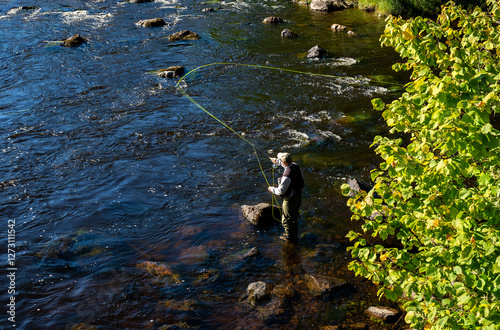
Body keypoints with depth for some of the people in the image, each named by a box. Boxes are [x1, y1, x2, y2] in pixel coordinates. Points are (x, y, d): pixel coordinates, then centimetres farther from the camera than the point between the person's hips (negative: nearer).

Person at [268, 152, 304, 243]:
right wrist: (277, 161, 31)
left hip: (290, 199, -9)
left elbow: (280, 191, -26)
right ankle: (294, 234, 42)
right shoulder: (295, 166, -8)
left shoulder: (287, 175, -33)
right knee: (294, 217, 26)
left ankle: (290, 237, 27)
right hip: (298, 196, 9)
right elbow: (288, 164, 19)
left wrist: (271, 189, -6)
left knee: (286, 220, 12)